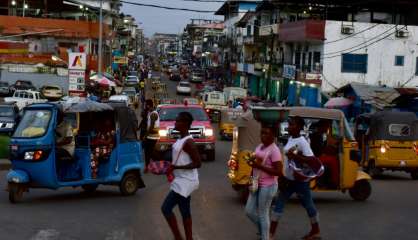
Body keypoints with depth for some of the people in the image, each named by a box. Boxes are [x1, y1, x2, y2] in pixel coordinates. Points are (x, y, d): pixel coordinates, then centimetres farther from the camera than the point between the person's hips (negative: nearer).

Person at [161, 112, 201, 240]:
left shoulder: (188, 142, -20)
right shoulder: (180, 140, 10)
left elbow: (197, 163, -23)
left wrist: (175, 167, -25)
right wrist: (170, 167, 9)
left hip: (185, 181, -10)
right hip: (182, 181, 10)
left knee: (166, 208, -8)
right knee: (185, 212, 13)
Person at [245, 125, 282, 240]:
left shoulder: (274, 150, -17)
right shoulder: (259, 147, 9)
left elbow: (278, 171, -22)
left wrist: (259, 166, -24)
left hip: (267, 186, -9)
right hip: (256, 184, 9)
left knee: (263, 214, 0)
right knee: (249, 211, 13)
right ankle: (263, 230, 33)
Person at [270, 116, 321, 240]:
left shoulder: (302, 142, -21)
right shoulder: (290, 139, 5)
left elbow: (312, 159, -31)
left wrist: (295, 156, -37)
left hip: (300, 180, -8)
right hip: (288, 179, 8)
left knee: (308, 205, 10)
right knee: (279, 204, 7)